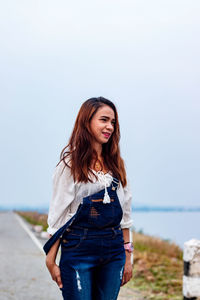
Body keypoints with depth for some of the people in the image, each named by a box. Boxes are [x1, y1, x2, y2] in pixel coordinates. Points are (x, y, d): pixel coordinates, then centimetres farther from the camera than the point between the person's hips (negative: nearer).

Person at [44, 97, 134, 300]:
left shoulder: (116, 163, 11)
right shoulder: (71, 163, -3)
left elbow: (125, 212, 13)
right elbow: (57, 213, -4)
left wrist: (128, 256, 11)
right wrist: (51, 260, -7)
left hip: (114, 251, 4)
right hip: (78, 248, -4)